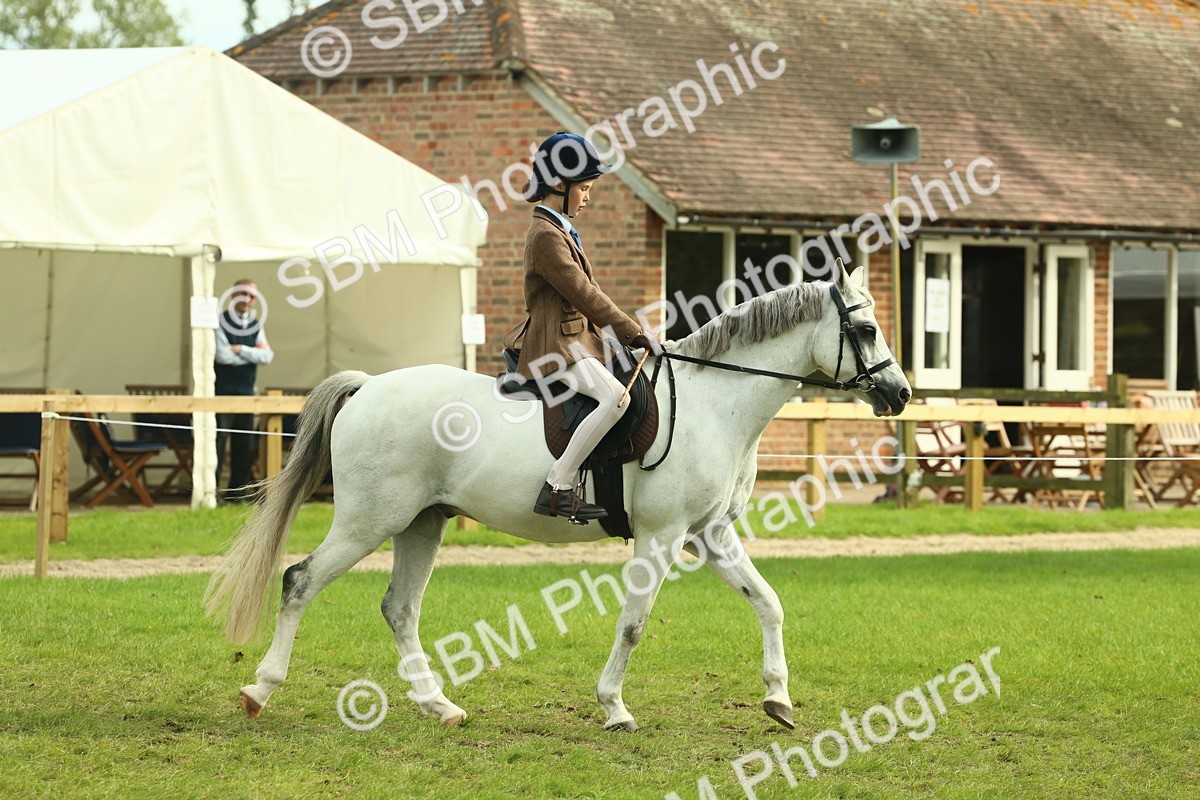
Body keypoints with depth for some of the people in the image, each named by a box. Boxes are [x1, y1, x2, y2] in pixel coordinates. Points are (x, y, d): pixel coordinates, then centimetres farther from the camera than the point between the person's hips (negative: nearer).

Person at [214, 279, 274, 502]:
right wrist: (253, 354, -5)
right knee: (217, 442, -10)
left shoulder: (256, 326, 14)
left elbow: (267, 356, 0)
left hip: (246, 392, 6)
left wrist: (241, 350, -12)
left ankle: (237, 494, 12)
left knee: (245, 445, 6)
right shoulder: (220, 322, -4)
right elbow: (223, 355, -15)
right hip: (222, 391, -6)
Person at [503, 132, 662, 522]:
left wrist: (630, 333, 14)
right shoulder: (546, 235, -15)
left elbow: (583, 293, 21)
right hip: (556, 344, -11)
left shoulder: (559, 230, 18)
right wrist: (634, 332, -14)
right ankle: (557, 487, -30)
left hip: (576, 339, 11)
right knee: (615, 396, -31)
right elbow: (584, 293, -18)